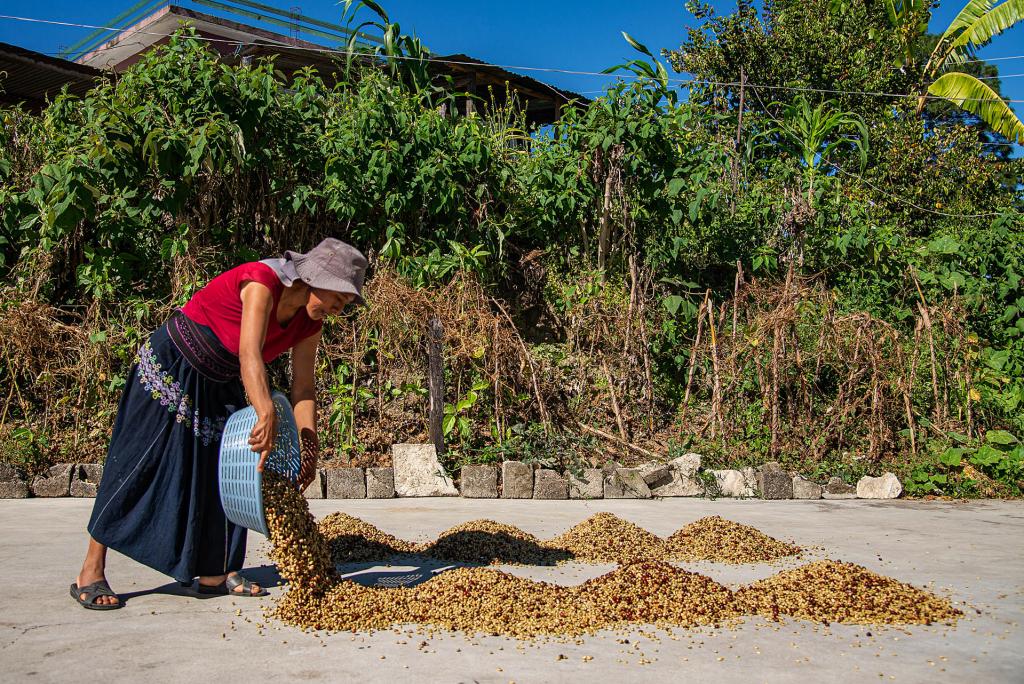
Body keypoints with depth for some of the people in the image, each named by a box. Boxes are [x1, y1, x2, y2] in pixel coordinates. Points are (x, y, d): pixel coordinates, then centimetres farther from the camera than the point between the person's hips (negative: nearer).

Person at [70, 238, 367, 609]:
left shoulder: (308, 322, -6)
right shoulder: (261, 282, -30)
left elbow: (303, 388, -5)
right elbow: (250, 355, -43)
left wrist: (309, 444, -16)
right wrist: (267, 415, -55)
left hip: (220, 386, 8)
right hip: (168, 368, -8)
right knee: (140, 466, -6)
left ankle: (214, 573, 14)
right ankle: (91, 572, 2)